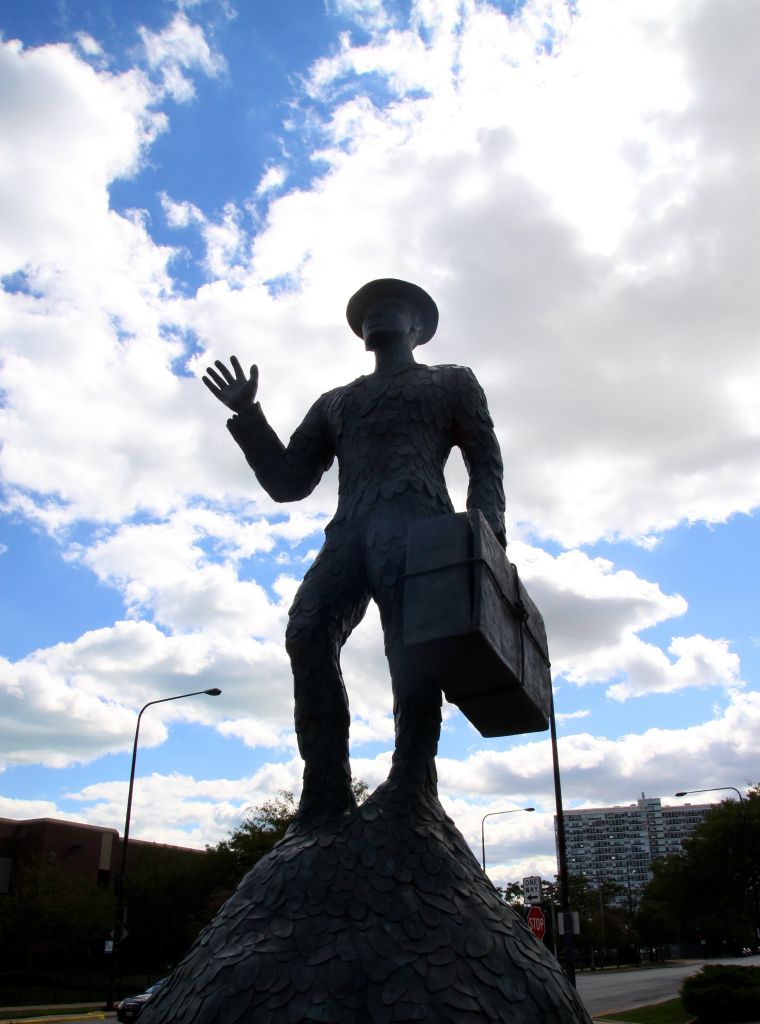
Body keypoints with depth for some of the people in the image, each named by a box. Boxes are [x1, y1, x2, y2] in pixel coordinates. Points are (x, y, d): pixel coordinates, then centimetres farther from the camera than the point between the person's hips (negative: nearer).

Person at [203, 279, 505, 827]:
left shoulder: (452, 382, 27)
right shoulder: (334, 402, 35)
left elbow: (485, 461, 13)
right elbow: (287, 482, 27)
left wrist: (486, 531, -7)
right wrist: (247, 414, 15)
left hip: (415, 519, -3)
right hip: (348, 531, 3)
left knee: (411, 644, -25)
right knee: (308, 632, -22)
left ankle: (412, 787, -20)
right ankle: (327, 793, -21)